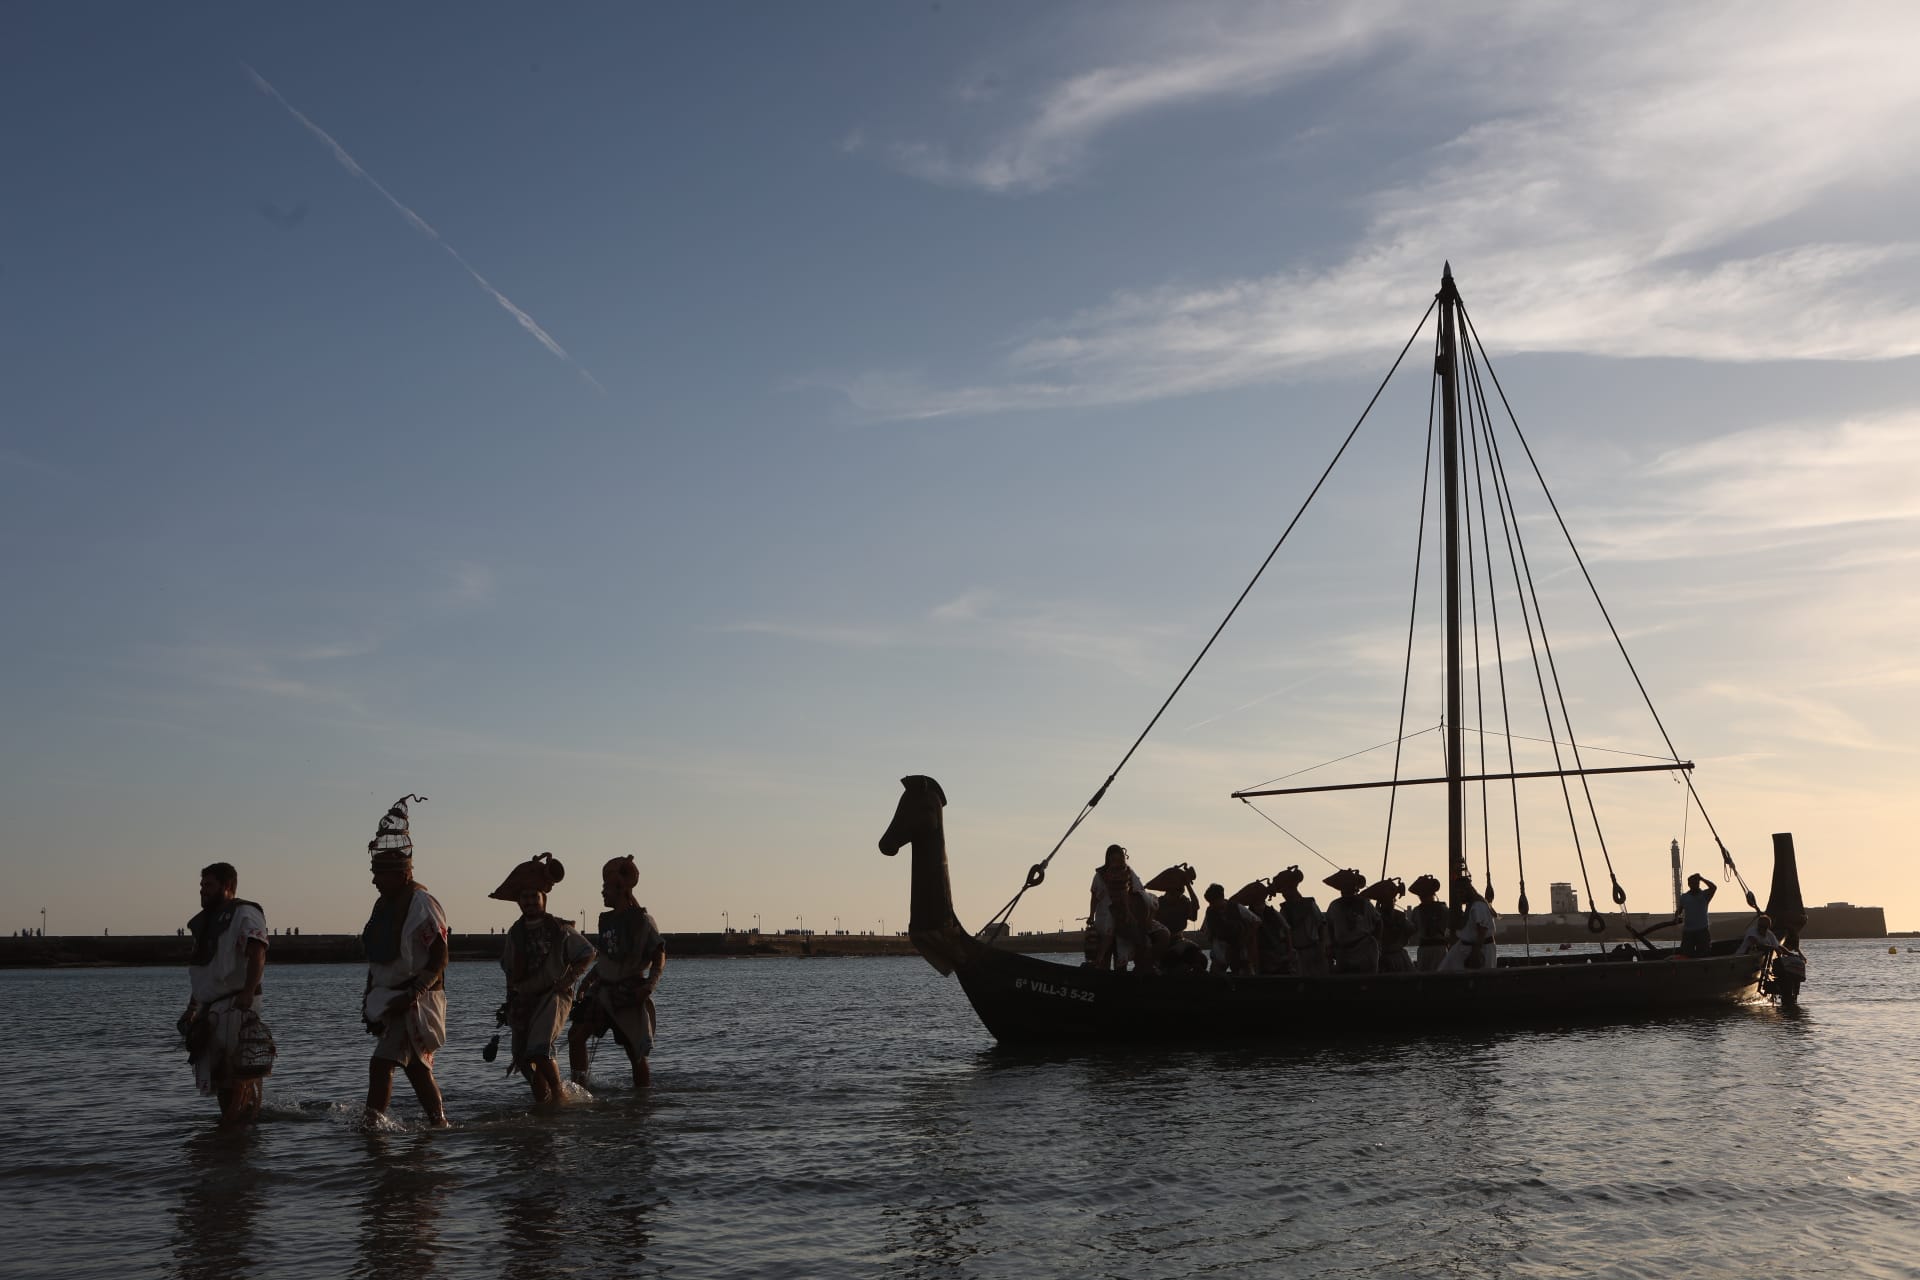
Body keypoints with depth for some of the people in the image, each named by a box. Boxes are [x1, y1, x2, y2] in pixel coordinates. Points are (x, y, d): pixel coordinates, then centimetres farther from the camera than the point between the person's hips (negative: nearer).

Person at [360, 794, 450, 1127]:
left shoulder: (422, 903, -13)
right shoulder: (384, 904, 14)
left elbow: (439, 959, -17)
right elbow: (377, 957, 21)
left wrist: (411, 995, -23)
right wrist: (370, 999, 17)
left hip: (416, 1003, -9)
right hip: (391, 1001, 9)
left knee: (381, 1063, -15)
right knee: (417, 1068, 13)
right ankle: (439, 1123, 20)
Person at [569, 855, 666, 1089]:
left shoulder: (641, 920, -8)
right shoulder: (607, 919, 12)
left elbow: (659, 957, -9)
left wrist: (650, 984, -23)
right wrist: (589, 979, 17)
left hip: (629, 996, -6)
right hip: (603, 990, 6)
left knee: (636, 1053, 0)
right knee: (576, 1034, -11)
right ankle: (578, 1087, -4)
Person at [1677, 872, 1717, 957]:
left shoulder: (1704, 895, 2)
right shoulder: (1684, 897, 9)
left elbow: (1714, 887, -16)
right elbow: (1679, 911, 13)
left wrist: (1701, 878, -12)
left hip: (1702, 931, -2)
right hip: (1688, 931, 2)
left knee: (1704, 955, 1)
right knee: (1685, 954, -1)